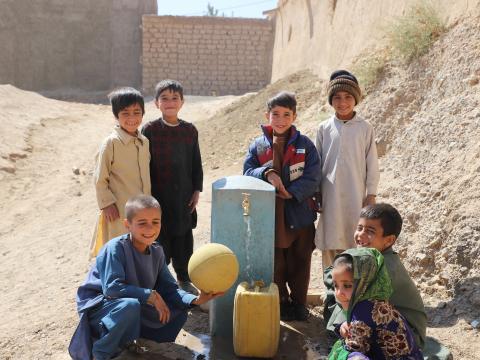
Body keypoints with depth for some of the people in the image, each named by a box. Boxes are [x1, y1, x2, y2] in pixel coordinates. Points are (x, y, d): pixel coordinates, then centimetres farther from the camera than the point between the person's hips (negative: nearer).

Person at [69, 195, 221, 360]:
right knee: (130, 306, -38)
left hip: (136, 306, 7)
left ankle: (126, 341, 10)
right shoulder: (116, 248, -23)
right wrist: (150, 296, -31)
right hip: (98, 306, -7)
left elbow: (169, 289, -3)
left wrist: (195, 300, -21)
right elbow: (111, 288, -31)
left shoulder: (156, 252, -2)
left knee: (178, 314, -2)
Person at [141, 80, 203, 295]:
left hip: (184, 197, 4)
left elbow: (196, 164, 10)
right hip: (159, 196, -3)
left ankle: (184, 279, 31)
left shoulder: (190, 130, 3)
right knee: (161, 240, 2)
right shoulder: (150, 130, -7)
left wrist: (197, 191, 5)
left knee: (184, 239, 13)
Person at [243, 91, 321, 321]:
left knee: (300, 262, 13)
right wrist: (266, 173, -23)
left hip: (300, 214, 0)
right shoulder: (258, 145, 1)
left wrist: (291, 192, -21)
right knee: (275, 265, 13)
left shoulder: (305, 145, -3)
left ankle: (299, 302, 30)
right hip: (269, 217, 1)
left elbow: (312, 178, -8)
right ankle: (280, 302, 31)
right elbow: (247, 172, -4)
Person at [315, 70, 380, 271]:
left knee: (355, 243, 2)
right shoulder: (324, 128, 2)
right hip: (329, 195, 2)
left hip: (355, 196, -1)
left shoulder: (365, 129, -2)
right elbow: (317, 164, 8)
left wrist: (371, 195, -1)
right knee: (329, 244, 7)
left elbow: (372, 165, 1)